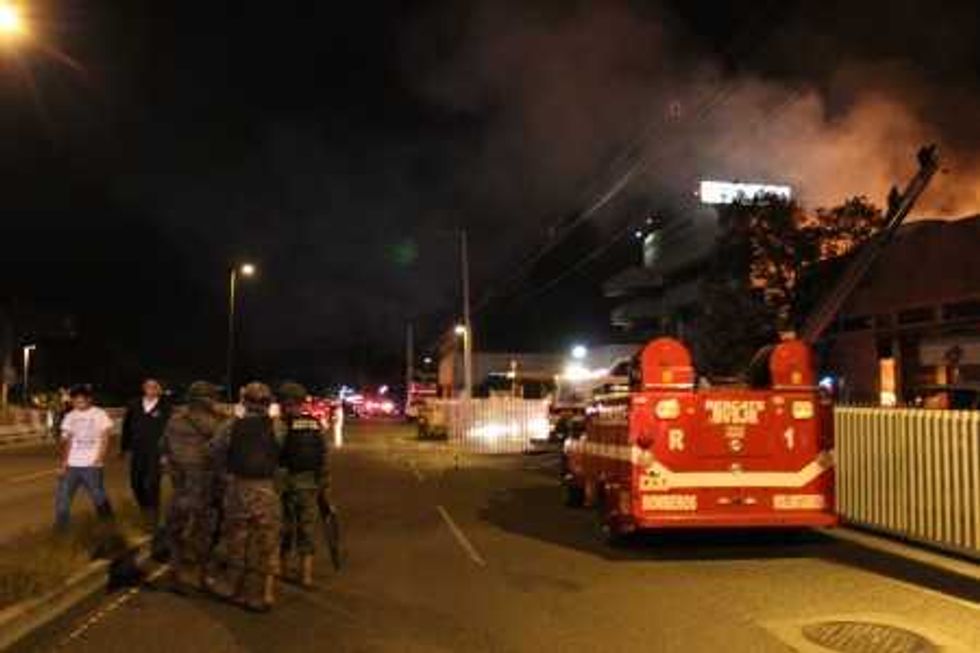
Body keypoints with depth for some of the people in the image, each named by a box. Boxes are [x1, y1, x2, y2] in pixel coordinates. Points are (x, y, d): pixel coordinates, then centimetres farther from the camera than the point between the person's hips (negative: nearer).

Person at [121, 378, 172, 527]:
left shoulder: (165, 407, -4)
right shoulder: (134, 406, 8)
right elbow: (127, 427, 12)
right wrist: (124, 447, 10)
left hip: (156, 452, -4)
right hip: (137, 451, 4)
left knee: (151, 484, -7)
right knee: (136, 483, 7)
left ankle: (153, 517, 6)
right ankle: (145, 512, 29)